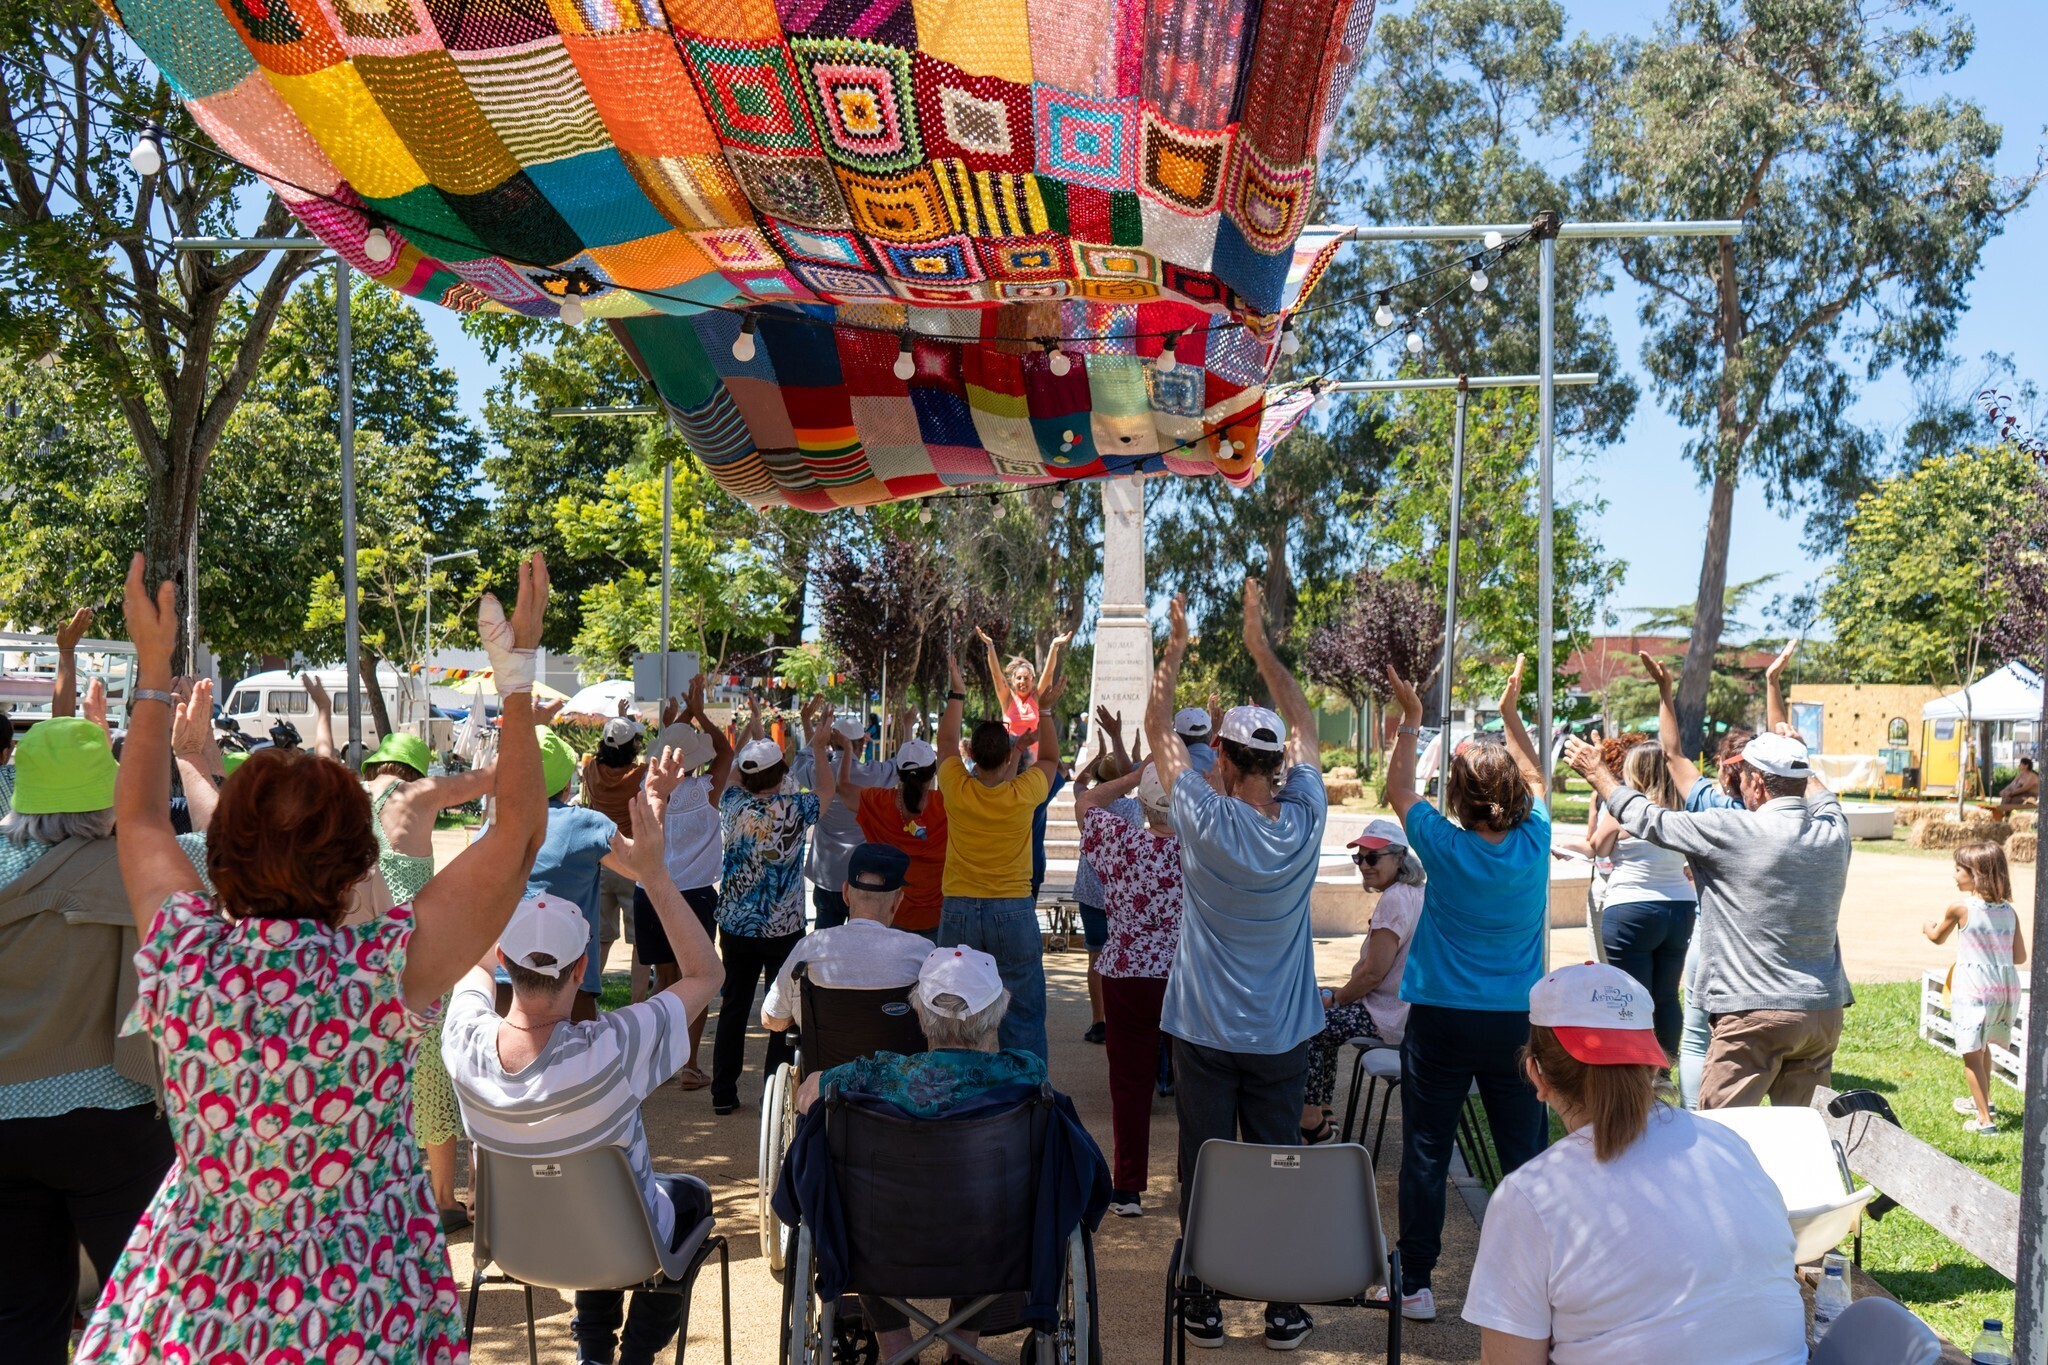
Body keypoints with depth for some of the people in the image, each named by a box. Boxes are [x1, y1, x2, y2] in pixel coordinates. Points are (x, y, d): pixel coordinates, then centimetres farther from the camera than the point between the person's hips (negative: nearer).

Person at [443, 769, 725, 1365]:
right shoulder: (612, 1050, -39)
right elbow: (706, 973, -23)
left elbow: (477, 962, -3)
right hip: (618, 1240, -3)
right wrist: (654, 874, -27)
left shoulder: (466, 1041, -27)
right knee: (692, 1194, 29)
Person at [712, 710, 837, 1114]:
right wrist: (819, 745, 16)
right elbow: (829, 789, 6)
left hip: (735, 926, 4)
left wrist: (751, 739, 29)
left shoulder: (733, 805, -4)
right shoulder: (794, 809, -14)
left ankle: (723, 1092, 19)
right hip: (784, 928, -4)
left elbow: (732, 777, 19)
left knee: (733, 1007, 13)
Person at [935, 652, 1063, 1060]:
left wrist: (957, 695, 20)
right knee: (1023, 1012, 5)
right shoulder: (1023, 794, -10)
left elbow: (946, 743, 14)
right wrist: (1045, 710, 14)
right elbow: (1050, 759, 12)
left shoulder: (956, 790, -7)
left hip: (958, 909, 2)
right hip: (1013, 911, -2)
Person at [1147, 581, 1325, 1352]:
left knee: (1205, 1170, 8)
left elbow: (1158, 728, -4)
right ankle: (1284, 1308, 19)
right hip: (1281, 1035, 2)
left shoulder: (1205, 820, -16)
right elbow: (1304, 726, 7)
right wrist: (1261, 646, 11)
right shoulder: (1304, 823, -8)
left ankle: (1206, 1306, 18)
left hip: (1206, 1033, -2)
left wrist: (1176, 647, 5)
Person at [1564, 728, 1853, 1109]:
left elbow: (1649, 820, -2)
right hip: (1825, 1011, 7)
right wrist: (1796, 759, 45)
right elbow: (1823, 800, 29)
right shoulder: (1834, 833, 3)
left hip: (1756, 1014, -6)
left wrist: (1595, 772, 12)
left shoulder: (1734, 831, -13)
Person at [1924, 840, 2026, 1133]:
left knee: (1972, 1054, 1)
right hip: (2006, 988, 6)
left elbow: (1937, 938, 7)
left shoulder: (1960, 907, -11)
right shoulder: (2009, 911, 2)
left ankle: (1985, 1119, 1)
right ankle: (1981, 1101, 41)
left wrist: (1928, 927, 29)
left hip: (1973, 990, -6)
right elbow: (2020, 956, 6)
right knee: (1982, 1047, 25)